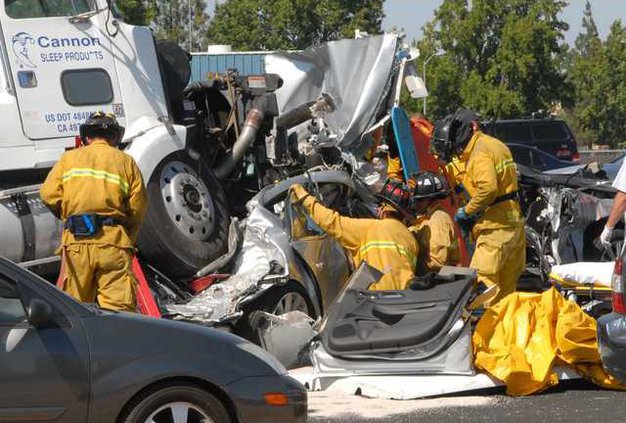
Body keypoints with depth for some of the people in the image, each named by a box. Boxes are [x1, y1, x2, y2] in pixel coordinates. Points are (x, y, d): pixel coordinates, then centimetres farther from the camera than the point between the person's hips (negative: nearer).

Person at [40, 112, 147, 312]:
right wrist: (129, 239, 15)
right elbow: (138, 208, 3)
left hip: (76, 240, 2)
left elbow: (48, 193, 4)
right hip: (113, 238, -2)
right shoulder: (126, 162, 10)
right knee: (119, 306, -8)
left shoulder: (69, 158, 14)